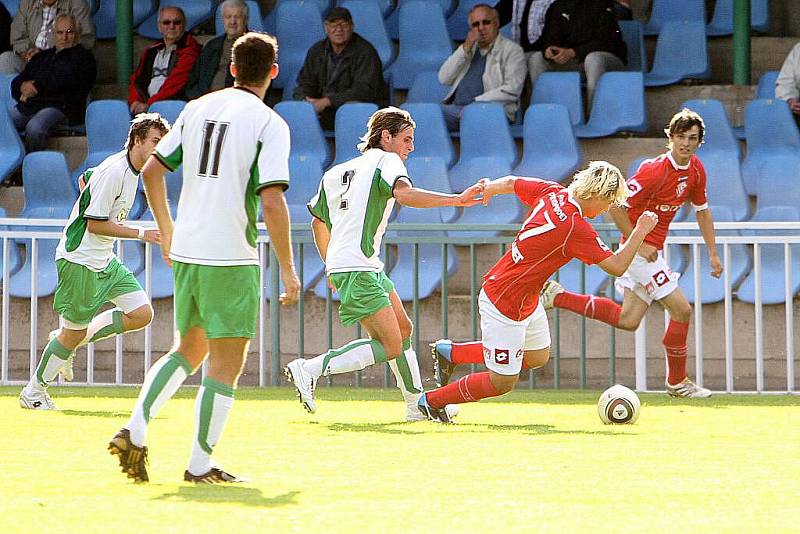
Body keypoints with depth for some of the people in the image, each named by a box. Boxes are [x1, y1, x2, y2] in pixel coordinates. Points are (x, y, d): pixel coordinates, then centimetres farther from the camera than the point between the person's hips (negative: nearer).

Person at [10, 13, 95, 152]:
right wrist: (23, 87, -1)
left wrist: (36, 87, -3)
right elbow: (16, 83, 24)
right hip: (26, 107, 6)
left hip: (60, 107, -6)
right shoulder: (41, 57, 30)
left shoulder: (83, 56, 11)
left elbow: (65, 81, -5)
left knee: (35, 128, -37)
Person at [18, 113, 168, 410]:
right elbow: (95, 224, -21)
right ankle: (33, 391, 18)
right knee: (73, 332, -1)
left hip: (104, 260, 9)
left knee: (141, 314, -1)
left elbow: (85, 179, 24)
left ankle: (71, 342, 14)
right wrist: (141, 234, -21)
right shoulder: (113, 172, -22)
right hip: (80, 260, -9)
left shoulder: (130, 169, 7)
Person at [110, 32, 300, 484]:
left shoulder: (198, 108, 9)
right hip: (232, 260, -6)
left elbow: (152, 170, 13)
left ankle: (135, 431, 6)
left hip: (186, 250, 6)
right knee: (227, 365, 3)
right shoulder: (270, 124, -9)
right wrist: (288, 270, -10)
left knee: (189, 351, 20)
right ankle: (200, 465, 3)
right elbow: (272, 200, -17)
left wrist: (166, 229, 26)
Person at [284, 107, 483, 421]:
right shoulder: (386, 161, -4)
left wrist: (331, 267, 38)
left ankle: (417, 404, 21)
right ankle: (310, 369, -12)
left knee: (403, 330, 17)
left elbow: (318, 221, 29)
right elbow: (404, 194, -26)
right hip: (358, 270, -10)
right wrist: (456, 200, -33)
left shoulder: (337, 172, 21)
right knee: (390, 347, -11)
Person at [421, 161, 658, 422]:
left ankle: (449, 352, 31)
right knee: (503, 383, 2)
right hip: (504, 304, -10)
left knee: (538, 357, 22)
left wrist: (485, 190, 24)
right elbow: (617, 266, -22)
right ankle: (431, 400, 19)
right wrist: (641, 230, -13)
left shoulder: (553, 192, -5)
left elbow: (510, 182, 10)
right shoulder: (576, 228, -26)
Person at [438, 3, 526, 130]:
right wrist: (465, 48, 5)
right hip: (454, 107, 5)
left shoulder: (512, 50, 7)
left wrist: (476, 101, -13)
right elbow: (444, 79, 15)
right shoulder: (469, 48, 27)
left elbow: (512, 90, -7)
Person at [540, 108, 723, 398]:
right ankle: (677, 382, 8)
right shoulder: (655, 170, -22)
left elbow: (702, 211, 18)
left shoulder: (696, 170, 4)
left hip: (652, 250, 9)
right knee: (682, 310, -8)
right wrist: (638, 244, -21)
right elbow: (616, 205, -22)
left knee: (628, 320, 11)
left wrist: (713, 253, 14)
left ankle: (557, 297, 18)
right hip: (642, 250, -9)